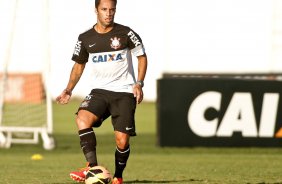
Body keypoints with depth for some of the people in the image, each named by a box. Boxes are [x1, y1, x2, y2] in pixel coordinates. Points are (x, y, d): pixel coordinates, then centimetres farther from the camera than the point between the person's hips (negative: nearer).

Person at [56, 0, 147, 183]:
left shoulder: (126, 33, -4)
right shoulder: (86, 38, 4)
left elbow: (142, 56, 6)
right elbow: (79, 65, 17)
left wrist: (139, 83, -7)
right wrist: (69, 90, 5)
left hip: (124, 92, -2)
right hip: (100, 91, 2)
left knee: (122, 140, -9)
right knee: (82, 119, -28)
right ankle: (93, 167, -29)